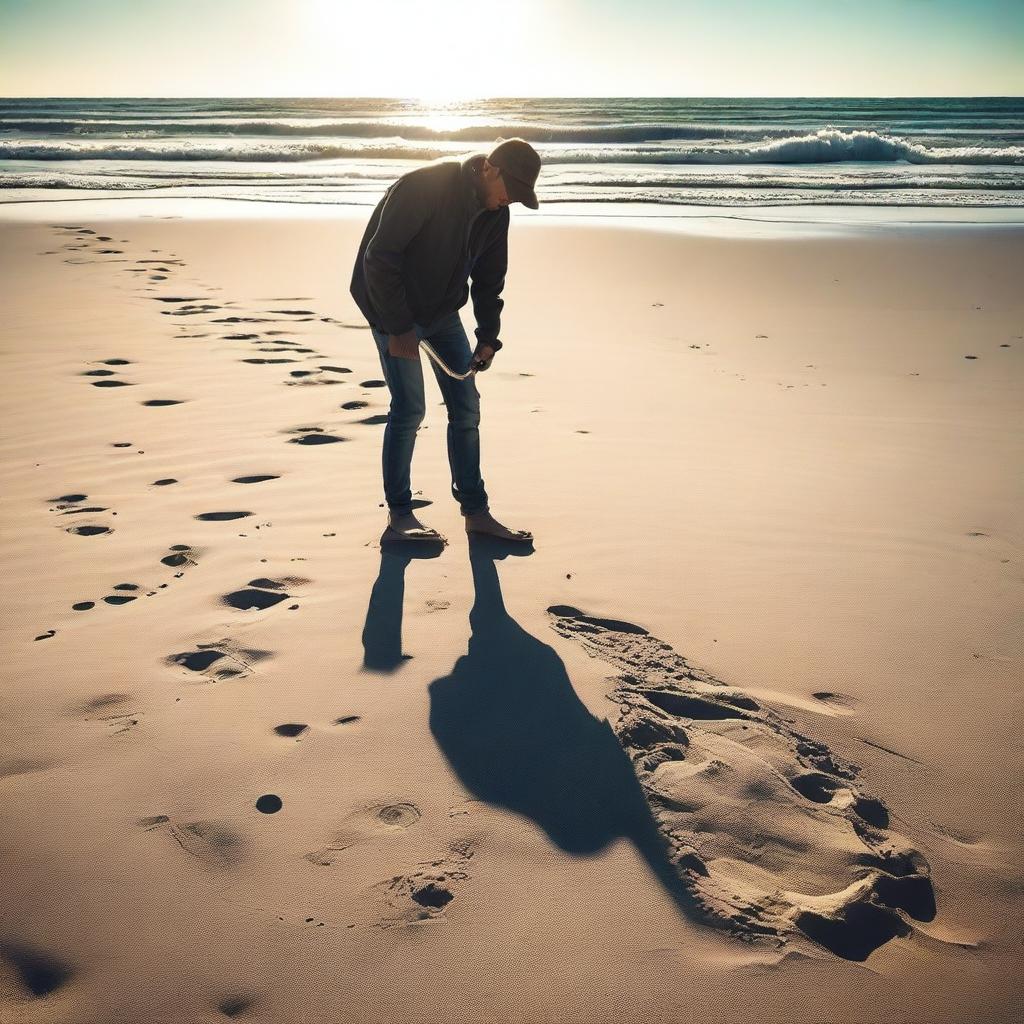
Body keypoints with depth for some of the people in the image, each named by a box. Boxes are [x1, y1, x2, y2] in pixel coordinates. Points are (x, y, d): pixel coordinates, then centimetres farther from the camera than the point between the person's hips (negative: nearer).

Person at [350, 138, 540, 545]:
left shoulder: (496, 212, -1)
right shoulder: (422, 187, -24)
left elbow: (489, 278, 10)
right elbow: (379, 258, -24)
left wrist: (488, 338, 1)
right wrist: (399, 327, -24)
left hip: (443, 312, 7)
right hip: (394, 309, -7)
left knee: (466, 406, 4)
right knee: (409, 408, -10)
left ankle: (476, 511, 13)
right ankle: (398, 513, 4)